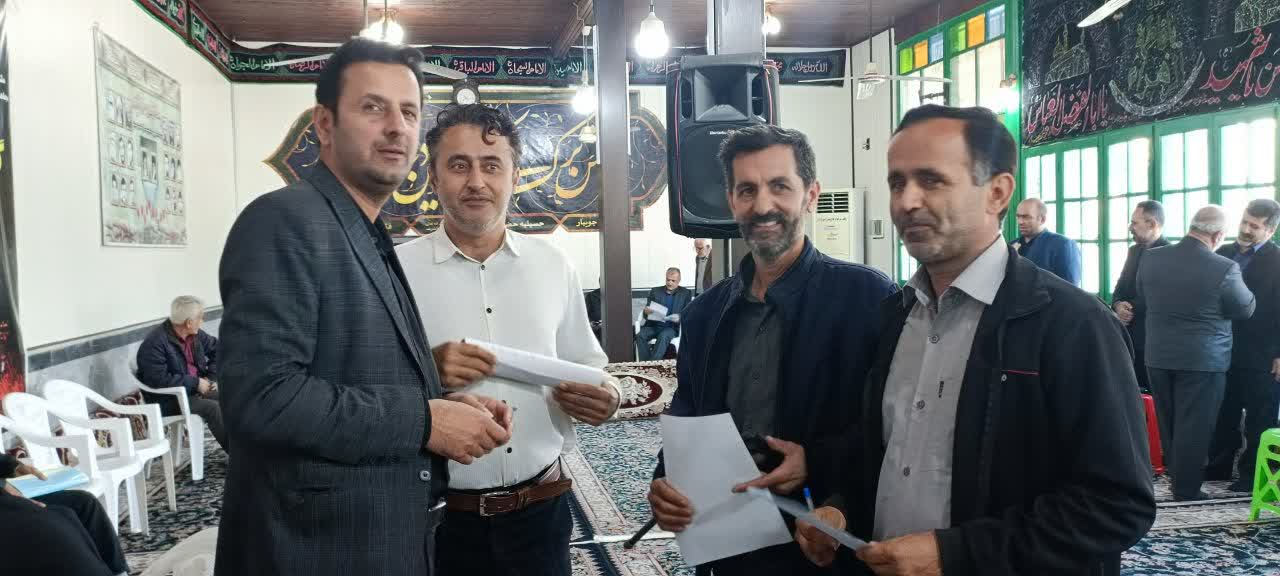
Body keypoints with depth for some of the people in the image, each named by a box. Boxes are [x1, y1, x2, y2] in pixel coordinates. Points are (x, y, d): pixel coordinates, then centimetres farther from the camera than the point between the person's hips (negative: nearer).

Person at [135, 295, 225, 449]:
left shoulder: (195, 334, 3)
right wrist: (195, 383, -23)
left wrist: (212, 377, 6)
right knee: (212, 407, -28)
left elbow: (216, 348, 20)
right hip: (167, 401, -7)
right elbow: (159, 380, -29)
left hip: (194, 389, 8)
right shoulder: (154, 343, -21)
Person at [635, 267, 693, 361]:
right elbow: (645, 314, 9)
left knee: (663, 336, -36)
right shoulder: (655, 291, 15)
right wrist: (646, 311, -17)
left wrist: (679, 317, -20)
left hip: (672, 327, -2)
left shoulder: (686, 293, 10)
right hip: (653, 325, 2)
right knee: (640, 335, -28)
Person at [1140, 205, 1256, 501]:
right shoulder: (1225, 268, -19)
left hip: (1158, 355, 5)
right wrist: (1237, 279, 15)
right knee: (1194, 426, 5)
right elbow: (1246, 309, -2)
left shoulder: (1151, 259, -5)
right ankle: (1186, 489, 12)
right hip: (1203, 360, -5)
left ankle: (1176, 476, 31)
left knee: (1168, 423, 17)